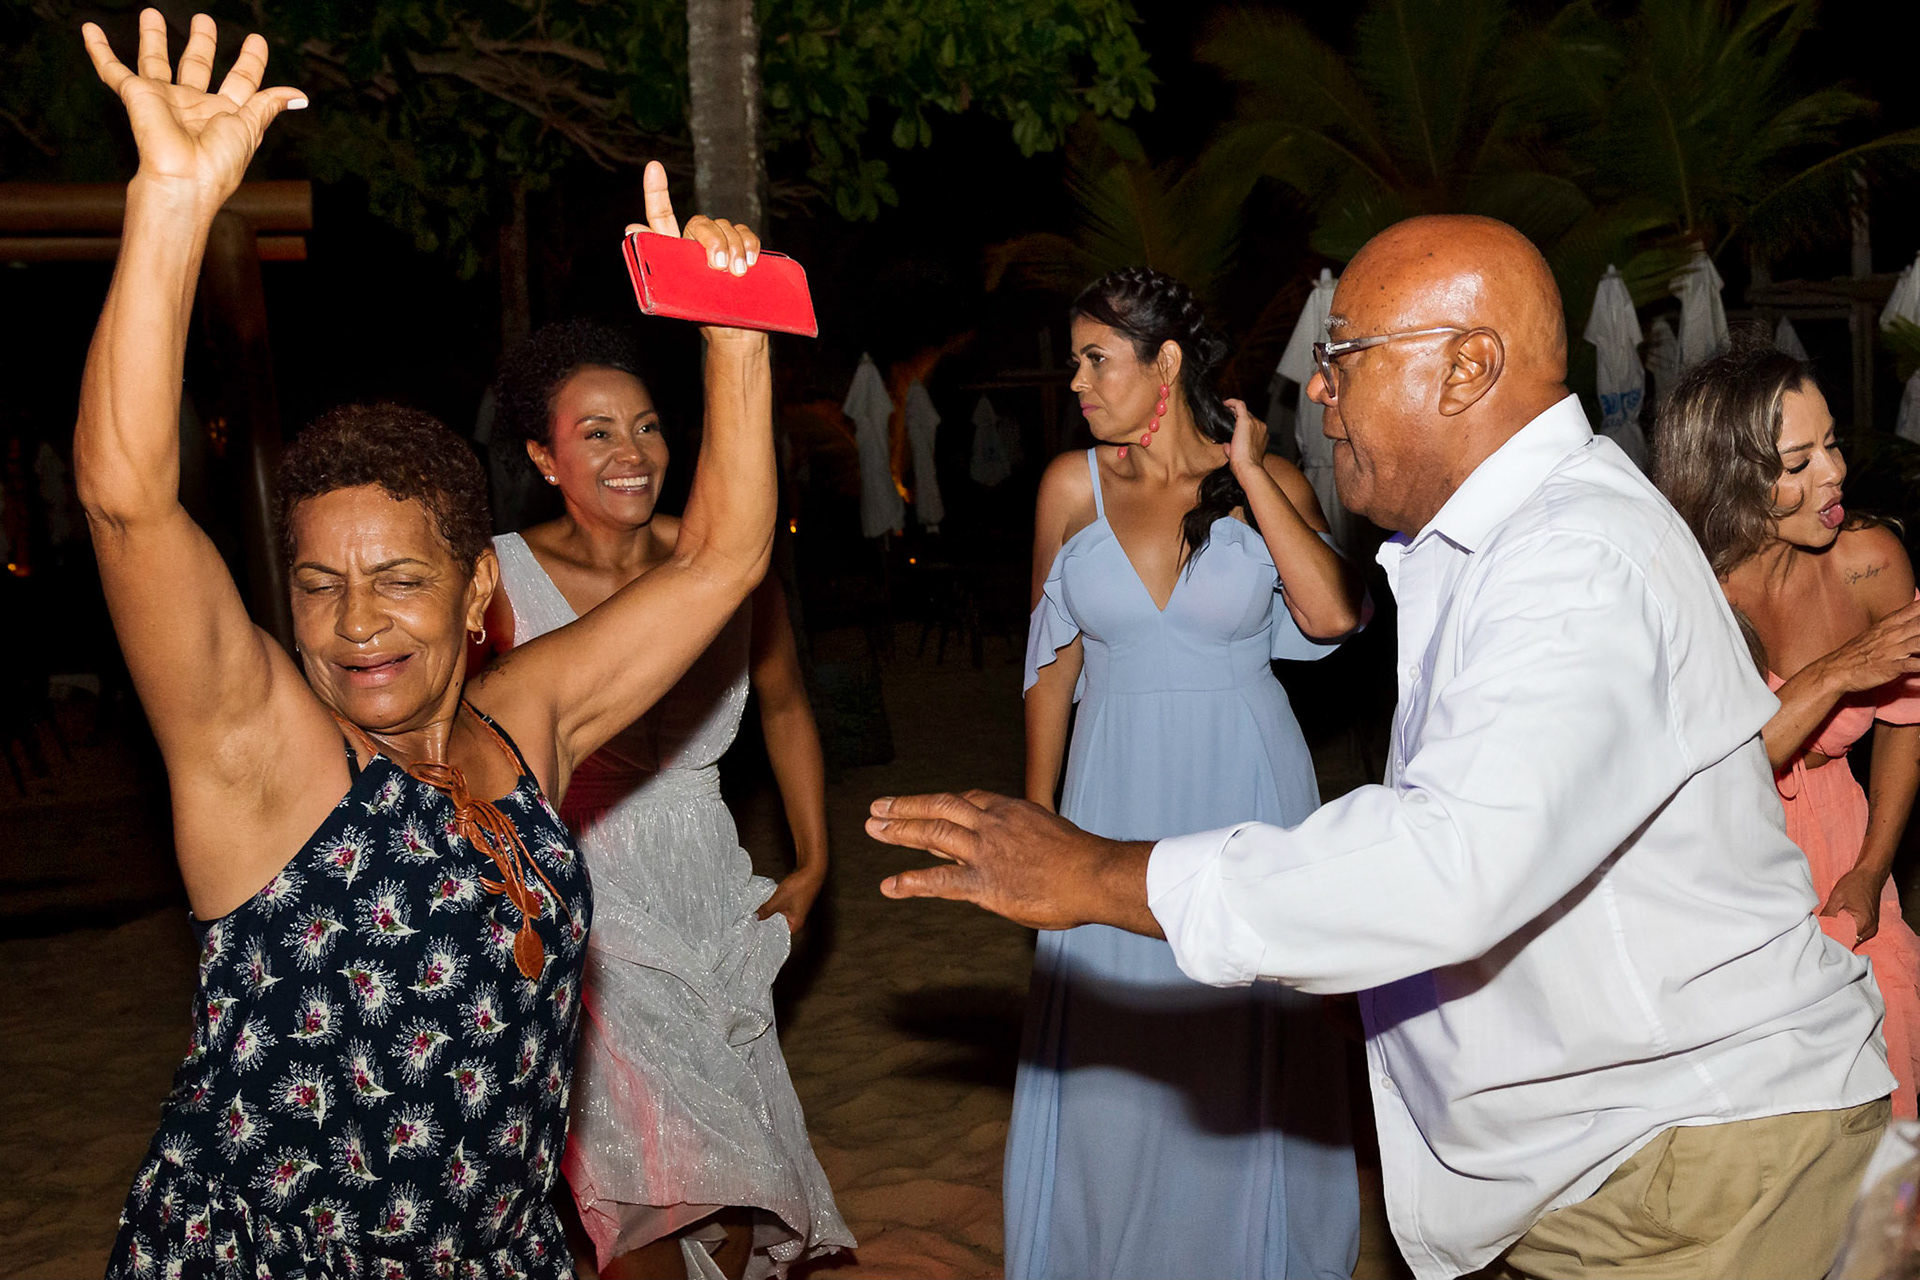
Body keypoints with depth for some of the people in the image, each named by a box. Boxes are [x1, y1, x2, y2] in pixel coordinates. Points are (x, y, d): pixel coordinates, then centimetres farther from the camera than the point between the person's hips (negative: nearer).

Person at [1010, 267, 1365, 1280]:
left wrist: (1248, 473, -16)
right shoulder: (1075, 485, -1)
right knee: (1111, 1048, 7)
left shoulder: (1266, 482, -4)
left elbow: (1332, 614, -21)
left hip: (1245, 788, -1)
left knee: (1247, 1043, 10)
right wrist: (1037, 812, 10)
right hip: (1118, 788, 1)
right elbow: (1054, 657, 7)